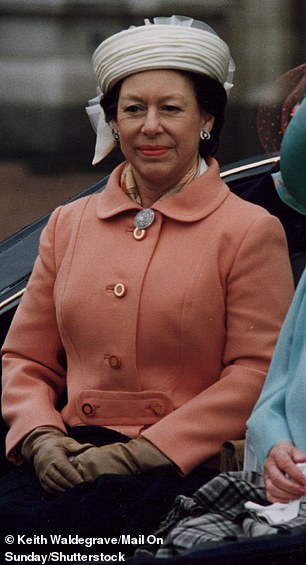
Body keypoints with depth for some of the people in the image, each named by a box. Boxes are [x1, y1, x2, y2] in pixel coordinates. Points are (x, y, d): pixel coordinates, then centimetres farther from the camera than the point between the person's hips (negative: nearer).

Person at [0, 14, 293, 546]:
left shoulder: (250, 231, 5)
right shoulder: (68, 225, 20)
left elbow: (258, 372, -3)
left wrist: (148, 450, -12)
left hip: (186, 464, -4)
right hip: (71, 456, 4)